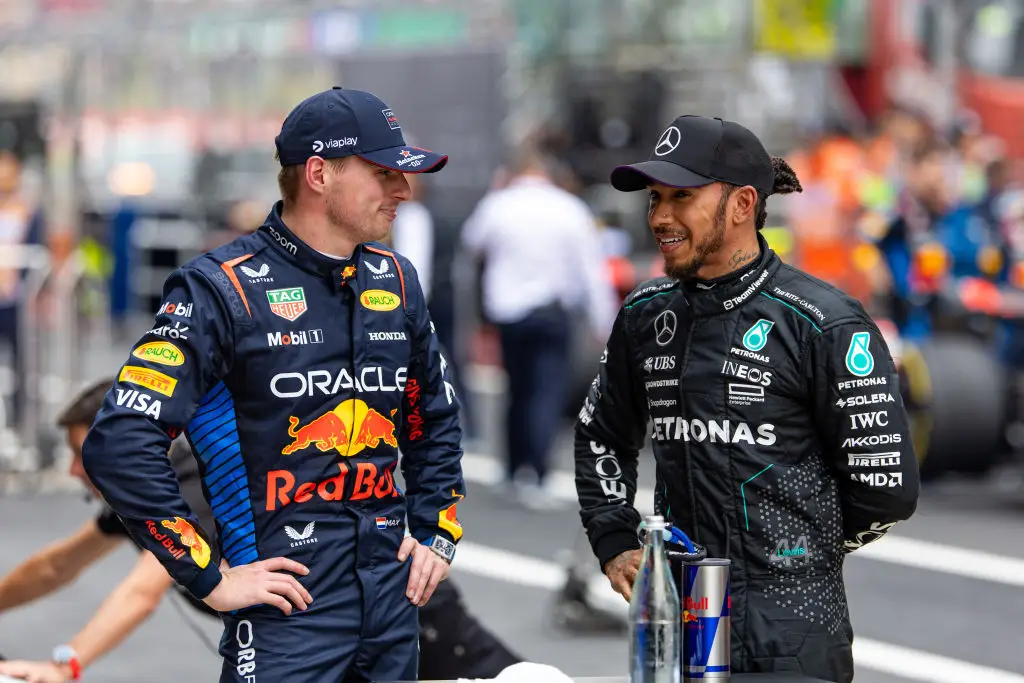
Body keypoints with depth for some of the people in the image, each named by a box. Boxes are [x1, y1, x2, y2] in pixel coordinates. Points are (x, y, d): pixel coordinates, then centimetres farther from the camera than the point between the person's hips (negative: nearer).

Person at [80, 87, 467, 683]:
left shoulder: (395, 280, 11)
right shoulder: (223, 288, -10)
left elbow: (435, 419, 27)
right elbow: (119, 447, -16)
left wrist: (437, 535, 15)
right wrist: (210, 578, -15)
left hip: (394, 603, 6)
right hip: (288, 614, -6)